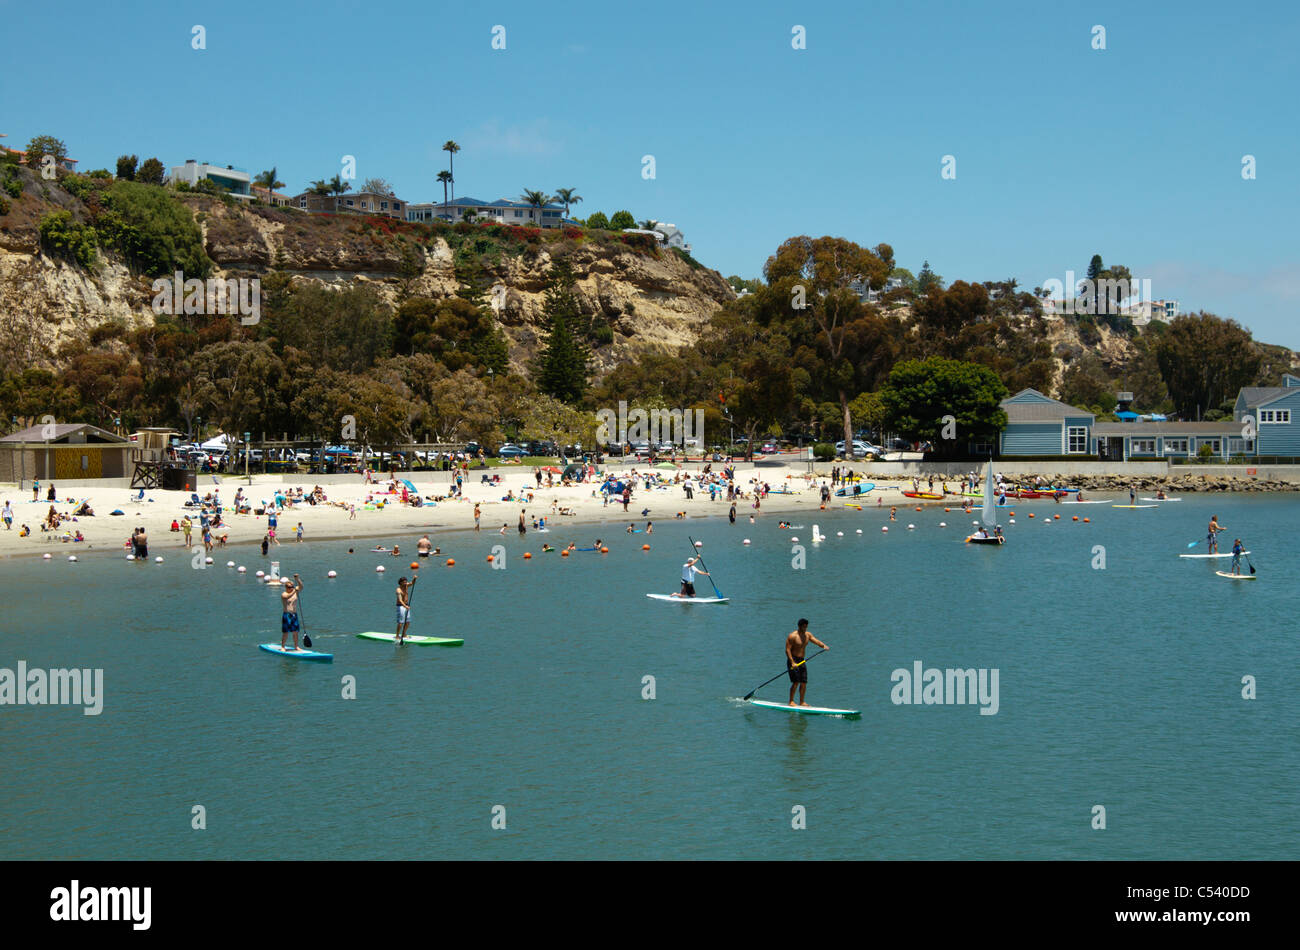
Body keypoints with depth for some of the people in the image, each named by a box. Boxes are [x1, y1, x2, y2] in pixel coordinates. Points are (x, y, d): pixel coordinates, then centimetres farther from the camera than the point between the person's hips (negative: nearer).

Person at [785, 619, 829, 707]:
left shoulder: (807, 635, 10)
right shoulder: (792, 636, -12)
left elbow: (816, 641, 0)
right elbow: (787, 650, -15)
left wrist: (823, 646, -22)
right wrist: (792, 663, -23)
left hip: (802, 661, 7)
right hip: (793, 660, -7)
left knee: (804, 683, 2)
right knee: (796, 682, -13)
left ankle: (802, 702, 10)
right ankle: (791, 701, -4)